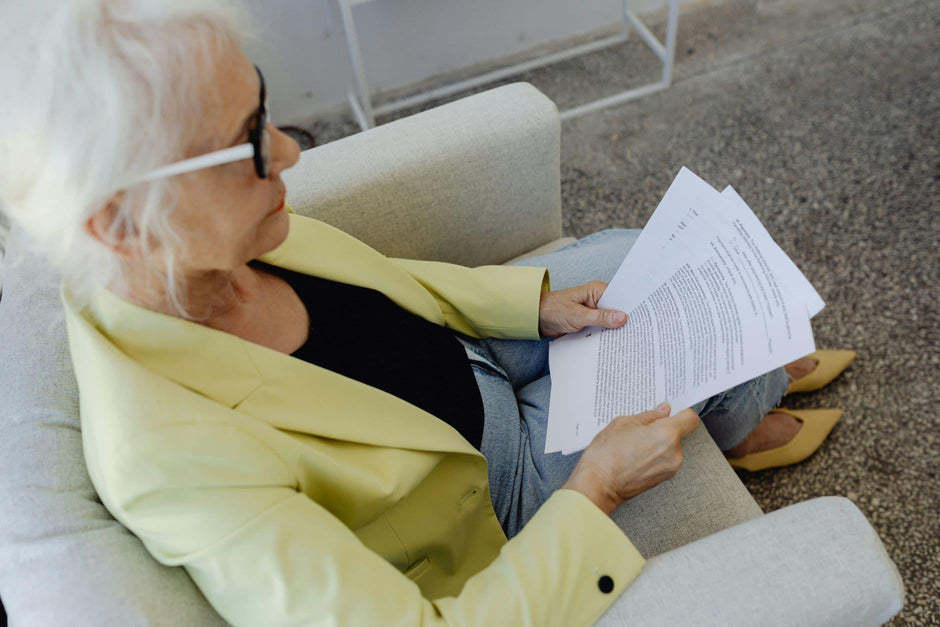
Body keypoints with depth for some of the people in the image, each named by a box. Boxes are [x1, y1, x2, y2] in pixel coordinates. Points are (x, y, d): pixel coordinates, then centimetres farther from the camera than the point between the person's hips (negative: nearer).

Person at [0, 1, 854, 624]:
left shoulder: (212, 249, -18)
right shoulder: (175, 455, -39)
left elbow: (380, 283, 0)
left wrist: (537, 302, -7)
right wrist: (595, 489, -28)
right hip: (497, 475, -5)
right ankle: (742, 423, 37)